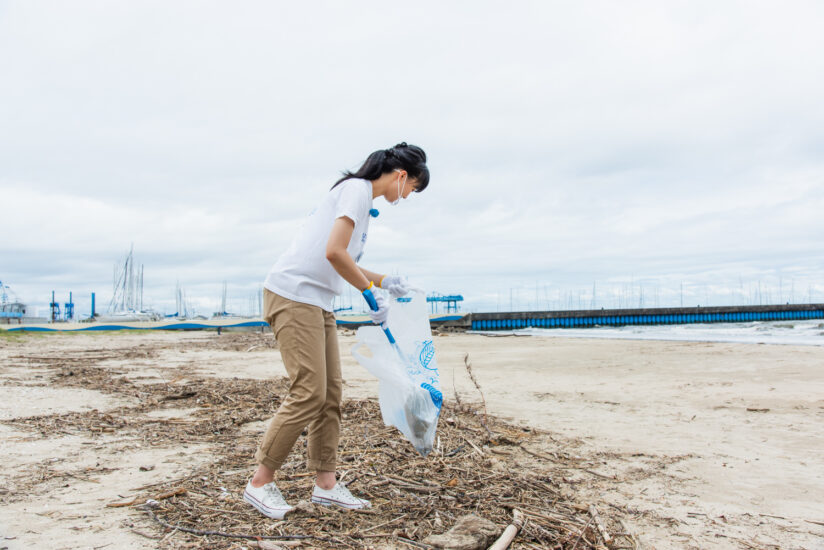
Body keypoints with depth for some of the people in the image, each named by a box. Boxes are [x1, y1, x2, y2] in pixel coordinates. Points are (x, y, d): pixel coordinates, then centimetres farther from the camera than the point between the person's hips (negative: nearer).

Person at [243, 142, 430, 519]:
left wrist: (384, 282, 22)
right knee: (309, 393, -10)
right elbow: (334, 252, -22)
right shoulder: (358, 189, -10)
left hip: (317, 303, 10)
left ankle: (325, 484, 15)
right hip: (293, 294, -10)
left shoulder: (361, 196, 20)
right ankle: (260, 483, 2)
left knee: (331, 392, 8)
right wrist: (371, 293, -12)